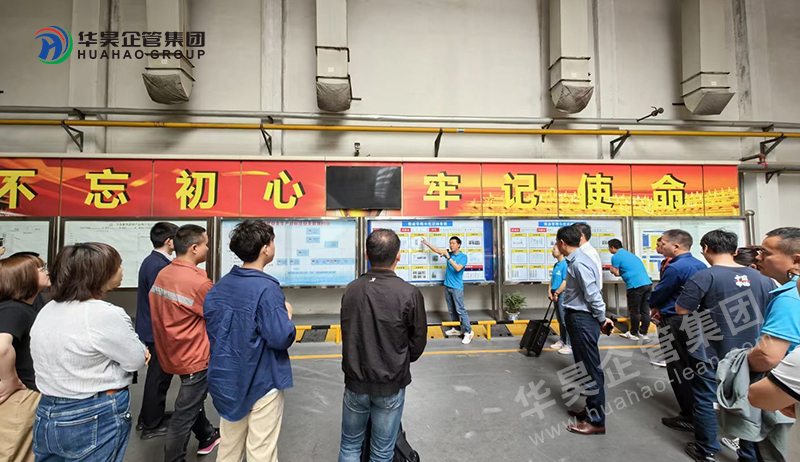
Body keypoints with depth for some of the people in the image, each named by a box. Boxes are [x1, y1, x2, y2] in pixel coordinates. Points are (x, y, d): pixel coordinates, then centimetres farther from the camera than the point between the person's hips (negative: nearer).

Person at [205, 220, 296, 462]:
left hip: (227, 379, 7)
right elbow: (281, 338, -27)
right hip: (262, 382, -7)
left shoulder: (219, 286, 0)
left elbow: (211, 326, 9)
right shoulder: (266, 289, -24)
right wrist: (287, 314, -9)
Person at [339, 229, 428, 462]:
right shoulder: (410, 294, -19)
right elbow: (418, 344, -8)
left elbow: (346, 334, 0)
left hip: (355, 382, 3)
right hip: (390, 385, -2)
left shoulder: (351, 289, -10)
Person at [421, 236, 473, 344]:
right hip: (447, 286, 7)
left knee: (460, 310, -10)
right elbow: (437, 250, 21)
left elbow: (458, 268, -22)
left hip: (457, 287, -7)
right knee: (451, 310, 12)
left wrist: (448, 258, -23)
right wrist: (426, 243, 24)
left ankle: (468, 332, -4)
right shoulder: (449, 254, 9)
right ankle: (456, 329, 22)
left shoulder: (463, 256, -8)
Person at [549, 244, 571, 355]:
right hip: (556, 296, 9)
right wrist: (550, 292, 6)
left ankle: (570, 346, 4)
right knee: (560, 321, 17)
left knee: (565, 321, -4)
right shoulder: (556, 265, 13)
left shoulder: (565, 264, -16)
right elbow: (552, 279, 17)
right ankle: (561, 341, 27)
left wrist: (556, 293, -15)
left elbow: (565, 282, -20)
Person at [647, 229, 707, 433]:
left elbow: (655, 297, -14)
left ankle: (690, 417, 10)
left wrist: (653, 303, 10)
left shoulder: (674, 268, -21)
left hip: (675, 324, -9)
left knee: (678, 371, 2)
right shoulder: (701, 265, 7)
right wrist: (663, 307, 13)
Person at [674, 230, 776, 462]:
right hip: (746, 354, 6)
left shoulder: (705, 276, -20)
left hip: (709, 354, -5)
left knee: (705, 401, 10)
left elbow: (681, 309, -18)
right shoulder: (762, 278, -1)